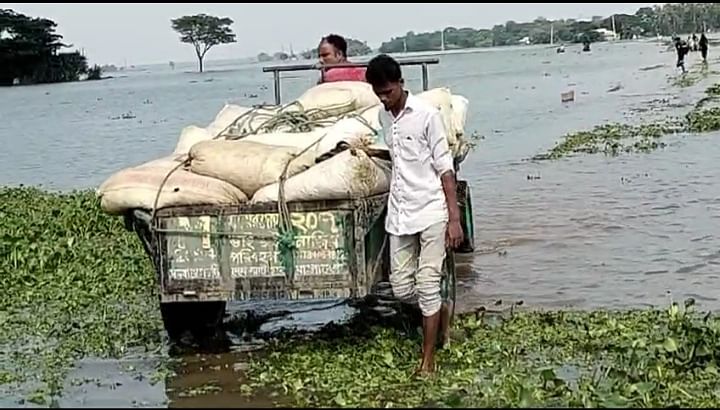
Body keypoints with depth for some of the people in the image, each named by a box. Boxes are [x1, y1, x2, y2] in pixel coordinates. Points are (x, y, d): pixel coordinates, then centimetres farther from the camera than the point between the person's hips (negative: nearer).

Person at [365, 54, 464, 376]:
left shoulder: (426, 114, -11)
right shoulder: (383, 117, 9)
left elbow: (445, 168, -11)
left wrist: (454, 218, -14)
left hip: (430, 212, -6)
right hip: (399, 215, 6)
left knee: (427, 286, -5)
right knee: (401, 287, 5)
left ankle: (428, 359, 6)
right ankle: (441, 311, 34)